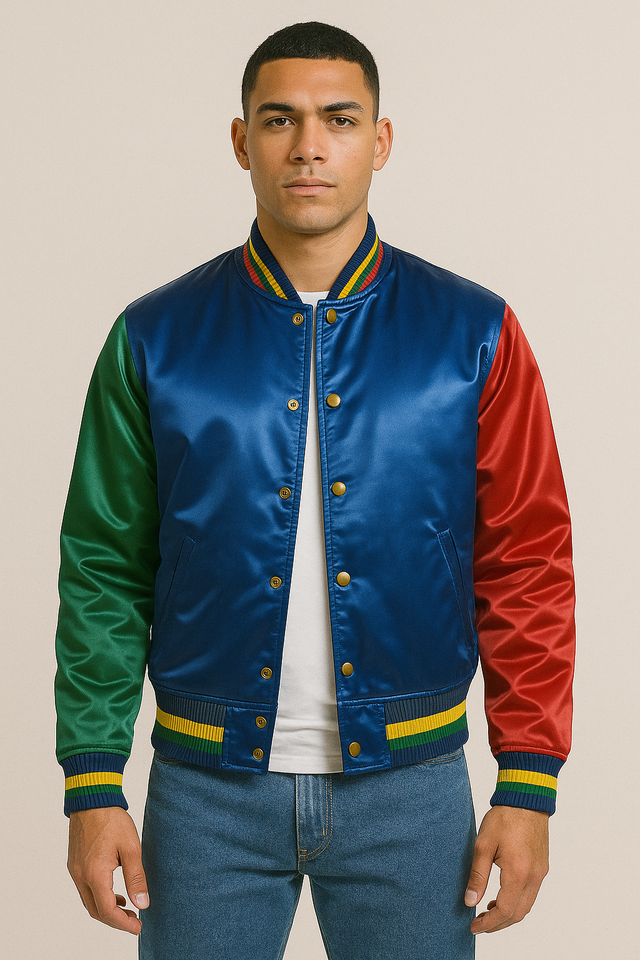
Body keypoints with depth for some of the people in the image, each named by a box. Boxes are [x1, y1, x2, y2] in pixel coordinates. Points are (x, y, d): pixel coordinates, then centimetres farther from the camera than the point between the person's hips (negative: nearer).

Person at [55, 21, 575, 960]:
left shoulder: (474, 335, 0)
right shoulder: (155, 339, 0)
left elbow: (529, 566, 0)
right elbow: (105, 572, 2)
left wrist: (529, 785, -4)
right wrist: (93, 786, -2)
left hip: (409, 786, 0)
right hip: (208, 789, 0)